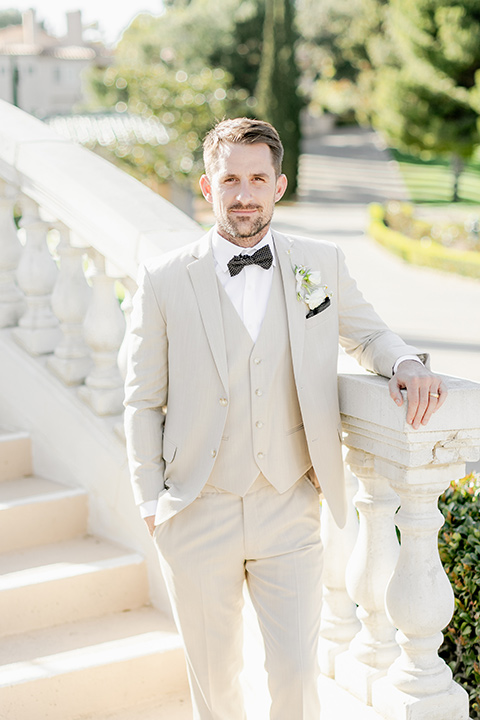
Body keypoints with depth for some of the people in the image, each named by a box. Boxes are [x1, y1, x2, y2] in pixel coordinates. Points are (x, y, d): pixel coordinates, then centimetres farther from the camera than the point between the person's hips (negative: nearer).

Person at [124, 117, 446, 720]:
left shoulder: (321, 265, 1)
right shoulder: (164, 279, -4)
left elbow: (367, 334, 17)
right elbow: (143, 402, 2)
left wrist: (407, 364, -5)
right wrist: (151, 501, -2)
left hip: (288, 512, 1)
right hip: (197, 514, 0)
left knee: (296, 671, 0)